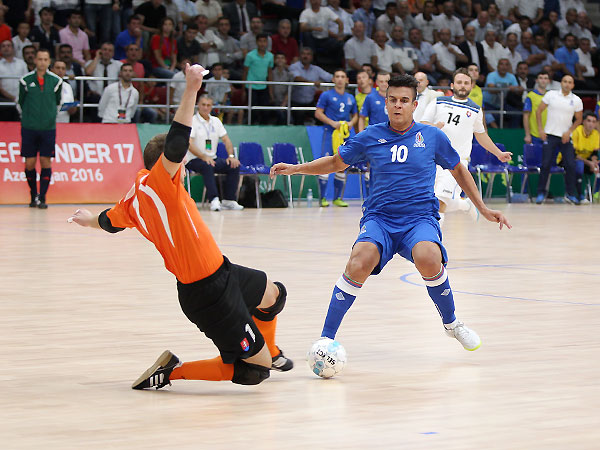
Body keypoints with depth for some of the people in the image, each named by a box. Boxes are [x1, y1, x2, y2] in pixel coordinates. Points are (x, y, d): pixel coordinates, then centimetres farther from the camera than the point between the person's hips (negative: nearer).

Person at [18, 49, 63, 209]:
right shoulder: (25, 80, 0)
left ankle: (42, 198, 1)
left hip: (48, 128, 0)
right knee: (30, 163, 1)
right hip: (29, 128, 0)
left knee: (46, 162, -3)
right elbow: (21, 102, 10)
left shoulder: (56, 81, 2)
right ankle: (33, 196, 16)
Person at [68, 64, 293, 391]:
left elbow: (109, 221, 26)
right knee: (253, 371, -5)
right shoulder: (158, 181, -19)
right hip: (209, 294, -10)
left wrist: (88, 219, 49)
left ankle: (269, 352, 59)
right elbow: (176, 144, -36)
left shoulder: (133, 199, 6)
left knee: (274, 294, 33)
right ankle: (171, 372, 3)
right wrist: (191, 91, -38)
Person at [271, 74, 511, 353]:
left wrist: (483, 209, 20)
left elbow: (458, 171, 21)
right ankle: (326, 338, -21)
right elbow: (335, 163, 22)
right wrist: (295, 168, 11)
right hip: (379, 218, 1)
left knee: (428, 259, -35)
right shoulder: (370, 137, 8)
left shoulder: (432, 137, 7)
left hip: (420, 218, 0)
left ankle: (451, 324, -6)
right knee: (360, 263, -32)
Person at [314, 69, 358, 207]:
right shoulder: (326, 95, 0)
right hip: (330, 133, -5)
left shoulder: (350, 98, 15)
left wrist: (351, 123, 0)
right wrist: (332, 123, -14)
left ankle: (337, 198, 13)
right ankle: (322, 198, -8)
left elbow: (355, 115, 23)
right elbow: (318, 113, -4)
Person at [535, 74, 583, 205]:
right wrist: (540, 129, -3)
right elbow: (539, 111, 5)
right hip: (550, 135, -1)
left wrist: (569, 131, -4)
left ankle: (571, 194, 7)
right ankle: (541, 193, 5)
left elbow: (578, 119, 10)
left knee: (570, 165, -5)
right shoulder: (551, 95, -2)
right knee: (546, 164, -5)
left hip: (565, 137, 1)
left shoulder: (576, 100, 1)